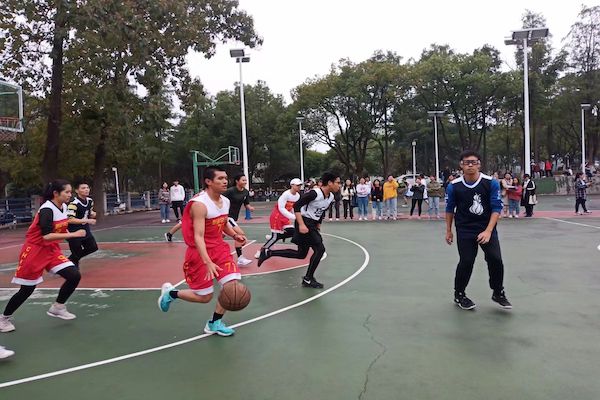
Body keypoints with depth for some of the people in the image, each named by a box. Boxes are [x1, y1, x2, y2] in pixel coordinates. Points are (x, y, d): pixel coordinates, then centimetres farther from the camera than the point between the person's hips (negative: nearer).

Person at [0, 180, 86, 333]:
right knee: (27, 290, 4)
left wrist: (66, 233, 3)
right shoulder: (47, 209, -23)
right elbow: (46, 236, -32)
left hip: (52, 250, 7)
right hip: (34, 251, -7)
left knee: (74, 276, -8)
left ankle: (57, 308, 11)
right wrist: (73, 234, -32)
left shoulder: (64, 206, 2)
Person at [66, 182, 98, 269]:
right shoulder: (74, 203, -23)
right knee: (76, 253, 0)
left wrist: (92, 214, -6)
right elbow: (69, 220, -28)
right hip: (74, 232, -8)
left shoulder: (90, 201, 1)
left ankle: (75, 259, 32)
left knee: (93, 247, 10)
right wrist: (87, 221, -30)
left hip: (85, 229, 8)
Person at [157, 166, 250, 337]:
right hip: (200, 252, -7)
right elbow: (198, 236, -30)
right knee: (204, 297, 1)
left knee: (232, 284, -9)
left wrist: (235, 235, 0)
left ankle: (215, 323, 12)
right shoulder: (199, 204, -24)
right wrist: (208, 263, -40)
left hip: (219, 248, 7)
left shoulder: (225, 201, 2)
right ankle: (170, 292, 29)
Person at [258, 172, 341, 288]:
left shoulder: (331, 197, 5)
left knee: (301, 254, 13)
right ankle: (308, 279, 3)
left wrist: (318, 226, 20)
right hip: (304, 223, -9)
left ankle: (269, 253, 19)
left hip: (312, 224, 9)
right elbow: (296, 206, -22)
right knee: (320, 249, -11)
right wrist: (301, 225, -28)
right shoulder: (315, 193, -22)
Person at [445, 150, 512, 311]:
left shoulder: (491, 183, -11)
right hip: (465, 231, 0)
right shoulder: (454, 186, -8)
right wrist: (448, 231, 10)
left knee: (495, 259, -7)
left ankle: (498, 293, 18)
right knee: (466, 262, -5)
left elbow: (497, 208, -10)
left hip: (487, 229, 1)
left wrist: (488, 231, -19)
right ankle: (459, 295, 18)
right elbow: (450, 209, 6)